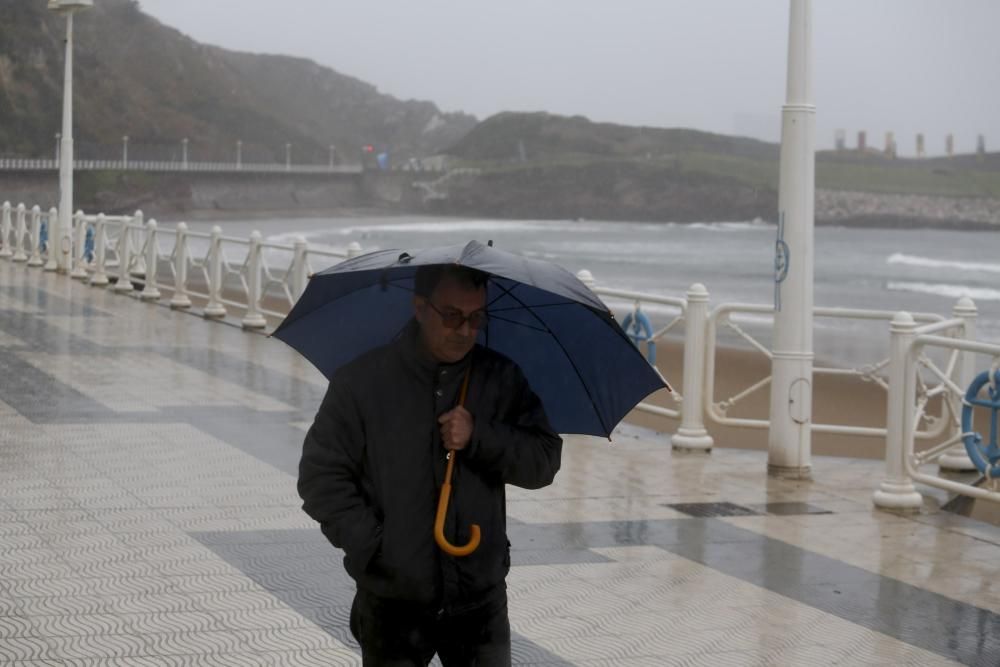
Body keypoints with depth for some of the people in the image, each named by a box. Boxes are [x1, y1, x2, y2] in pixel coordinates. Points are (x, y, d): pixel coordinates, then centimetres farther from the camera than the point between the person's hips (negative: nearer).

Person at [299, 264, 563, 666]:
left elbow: (543, 462, -1)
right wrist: (375, 551, -12)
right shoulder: (361, 382, -5)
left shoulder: (502, 379, 3)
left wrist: (479, 438, -18)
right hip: (393, 604, -2)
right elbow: (321, 477, -4)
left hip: (481, 600, 2)